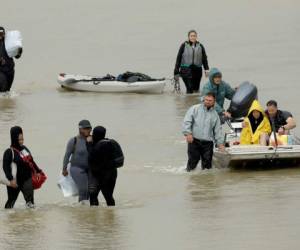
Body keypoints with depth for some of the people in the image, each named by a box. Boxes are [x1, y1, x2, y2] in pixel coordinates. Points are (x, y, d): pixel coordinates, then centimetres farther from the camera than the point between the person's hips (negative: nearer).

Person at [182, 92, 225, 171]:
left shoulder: (215, 114, 16)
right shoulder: (195, 109, 5)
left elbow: (218, 130, 18)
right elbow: (187, 121, -3)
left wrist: (220, 143, 9)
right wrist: (188, 133, -17)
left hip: (208, 142, 3)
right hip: (194, 141, -3)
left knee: (207, 163, 0)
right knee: (193, 160, -7)